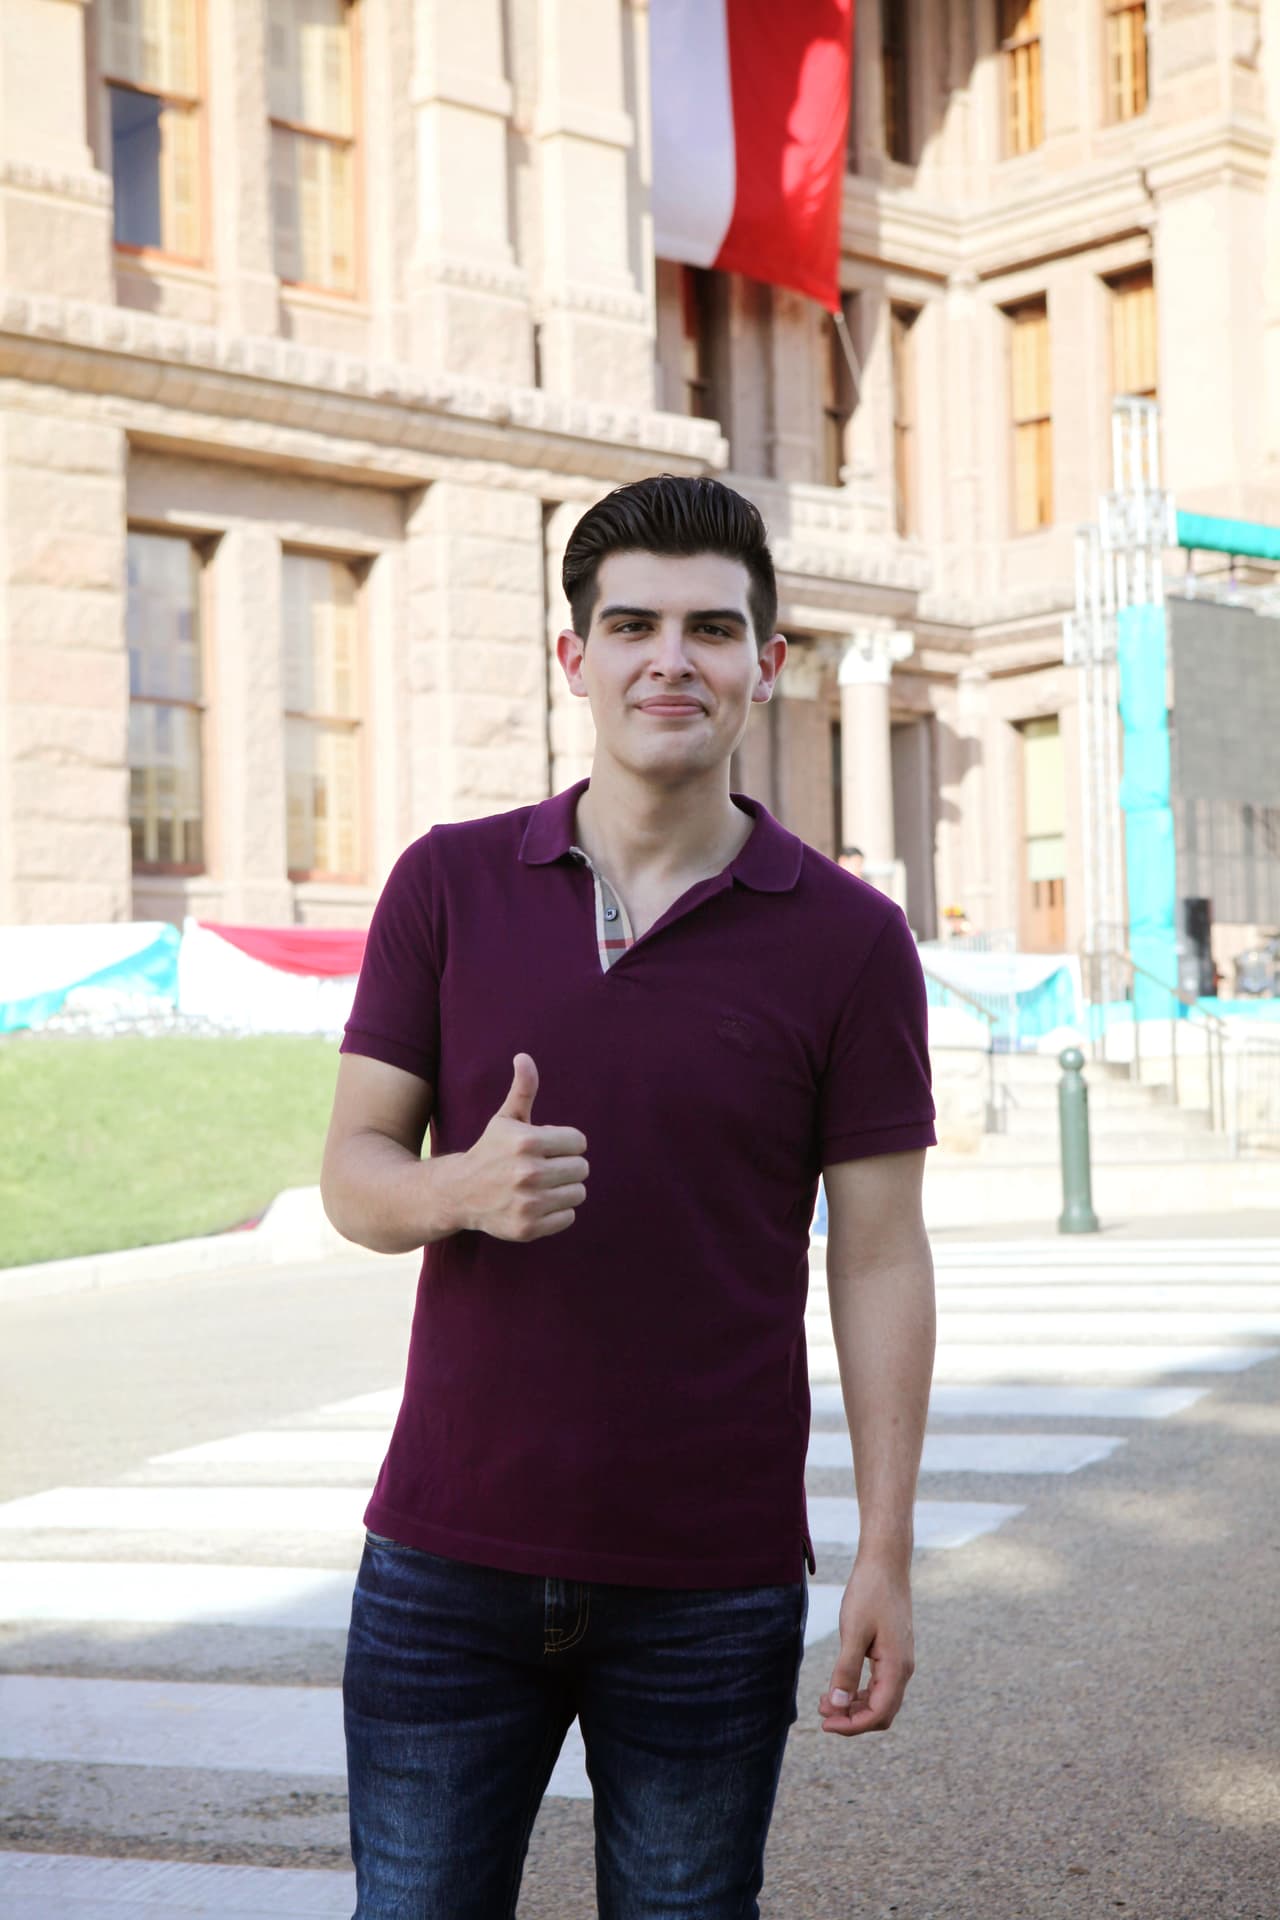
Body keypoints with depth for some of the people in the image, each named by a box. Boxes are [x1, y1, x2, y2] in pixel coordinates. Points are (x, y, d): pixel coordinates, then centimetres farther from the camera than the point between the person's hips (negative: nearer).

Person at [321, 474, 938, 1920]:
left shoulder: (848, 939, -1)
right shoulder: (448, 884, 3)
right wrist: (467, 1190, -20)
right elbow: (352, 1174, 3)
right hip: (448, 1556, 1)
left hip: (713, 1585, -1)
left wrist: (887, 1555, -5)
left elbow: (878, 1259, 0)